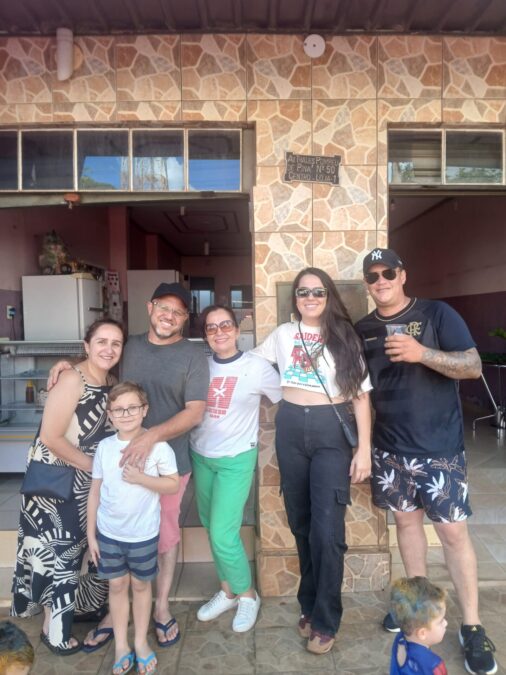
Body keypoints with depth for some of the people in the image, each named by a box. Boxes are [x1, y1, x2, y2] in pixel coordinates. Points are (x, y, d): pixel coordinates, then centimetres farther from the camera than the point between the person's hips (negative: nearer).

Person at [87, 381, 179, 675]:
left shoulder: (158, 445, -16)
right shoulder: (104, 447, -7)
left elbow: (173, 485, -12)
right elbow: (95, 491, 1)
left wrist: (140, 478, -25)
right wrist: (91, 533, 3)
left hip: (144, 535, -2)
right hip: (109, 533, 2)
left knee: (141, 585, 16)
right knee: (117, 586, 16)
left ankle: (141, 641, 36)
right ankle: (121, 645, 34)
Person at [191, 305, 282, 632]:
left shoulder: (257, 367, -13)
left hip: (237, 459, -4)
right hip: (200, 456, 5)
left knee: (223, 535, -5)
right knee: (213, 529, 15)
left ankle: (247, 595, 21)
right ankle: (228, 591, 37)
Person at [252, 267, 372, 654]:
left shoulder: (344, 337, 0)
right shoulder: (282, 335, 6)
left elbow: (360, 395, -2)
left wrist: (364, 449, -7)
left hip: (332, 432, -3)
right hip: (290, 430, 3)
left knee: (327, 529, -6)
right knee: (301, 524, 13)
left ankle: (325, 620, 15)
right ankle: (310, 605, 33)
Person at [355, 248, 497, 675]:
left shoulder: (437, 314, -6)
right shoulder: (363, 330, 5)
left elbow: (474, 367, -11)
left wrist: (422, 353, -27)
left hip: (439, 447, -3)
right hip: (389, 448, 4)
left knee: (453, 530, 3)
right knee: (406, 520, 15)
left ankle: (472, 626, 21)